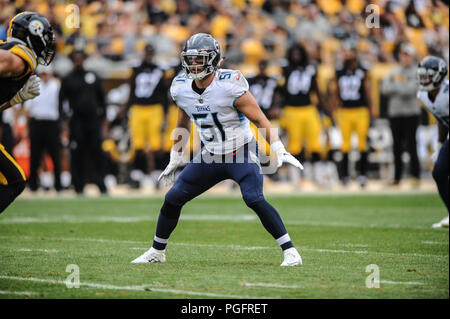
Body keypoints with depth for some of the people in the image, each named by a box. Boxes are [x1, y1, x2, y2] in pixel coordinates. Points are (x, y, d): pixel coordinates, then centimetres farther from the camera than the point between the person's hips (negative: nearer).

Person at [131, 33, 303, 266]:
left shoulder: (229, 86, -21)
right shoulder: (182, 89, -2)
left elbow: (259, 119, -16)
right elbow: (183, 126, 16)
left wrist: (280, 151, -23)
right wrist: (174, 161, 19)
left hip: (241, 154, -6)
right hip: (211, 157, 6)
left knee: (254, 200, -25)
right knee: (173, 199, 4)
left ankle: (290, 251, -17)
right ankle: (157, 251, 23)